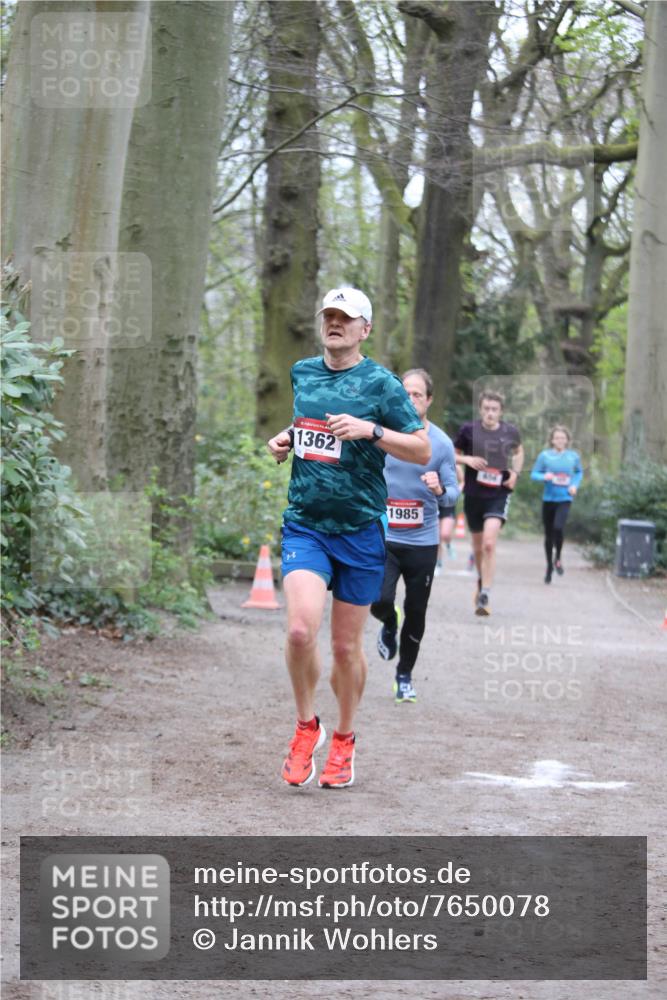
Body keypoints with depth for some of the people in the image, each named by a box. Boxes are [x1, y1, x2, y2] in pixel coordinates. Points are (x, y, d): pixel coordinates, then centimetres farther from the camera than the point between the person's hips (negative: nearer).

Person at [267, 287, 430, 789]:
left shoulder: (381, 383, -4)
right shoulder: (300, 373, 9)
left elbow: (423, 450, -5)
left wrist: (370, 430, -18)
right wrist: (282, 439, 7)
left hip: (360, 529, -2)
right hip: (304, 525, 2)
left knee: (346, 645, 6)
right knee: (302, 629, -18)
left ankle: (343, 741, 28)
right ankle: (306, 725, 5)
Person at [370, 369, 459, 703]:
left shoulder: (441, 443, -3)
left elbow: (453, 493, -2)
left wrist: (440, 490, -22)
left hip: (423, 541, 1)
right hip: (383, 537, -1)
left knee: (416, 612, 7)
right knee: (380, 601, -18)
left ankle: (405, 676, 27)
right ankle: (389, 627, 20)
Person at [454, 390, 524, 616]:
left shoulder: (510, 432, 0)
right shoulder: (468, 429, -4)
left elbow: (518, 451, 21)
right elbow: (452, 455, 7)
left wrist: (515, 473, 5)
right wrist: (467, 459, -13)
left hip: (499, 495, -1)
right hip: (473, 494, 1)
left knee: (489, 544, -19)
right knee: (478, 546, 15)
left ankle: (484, 597, -17)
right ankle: (481, 580, 44)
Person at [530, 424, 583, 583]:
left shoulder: (573, 456, 1)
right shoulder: (544, 455, -3)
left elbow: (579, 472, 18)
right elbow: (534, 474, 2)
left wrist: (575, 485, 0)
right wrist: (544, 477, -19)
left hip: (564, 499, -1)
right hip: (548, 499, 1)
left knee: (558, 527, -23)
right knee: (549, 534, 9)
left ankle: (558, 559, 1)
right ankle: (549, 565, 29)